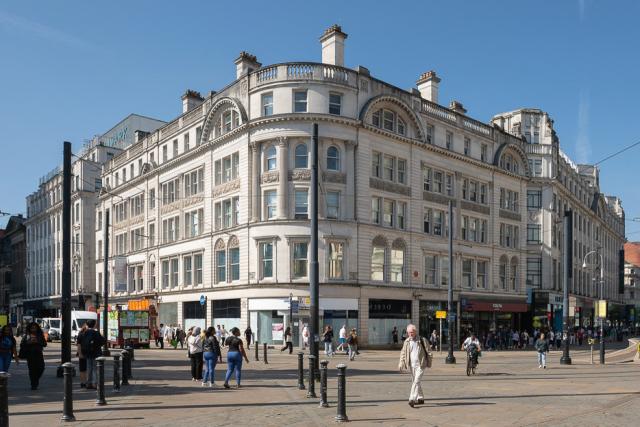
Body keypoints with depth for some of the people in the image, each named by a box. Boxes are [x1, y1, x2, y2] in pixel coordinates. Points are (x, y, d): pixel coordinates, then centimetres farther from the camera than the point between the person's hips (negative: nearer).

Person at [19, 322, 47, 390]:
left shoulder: (40, 335, 9)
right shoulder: (26, 336, 5)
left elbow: (44, 344, 4)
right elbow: (22, 344, -3)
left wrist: (38, 342, -11)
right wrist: (29, 342, -16)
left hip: (39, 354, 2)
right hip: (30, 354, -2)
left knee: (41, 368, -5)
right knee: (32, 369, -4)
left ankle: (36, 380, 23)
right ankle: (33, 385, 7)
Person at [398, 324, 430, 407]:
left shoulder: (422, 340, -3)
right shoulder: (406, 342, 6)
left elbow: (428, 351, 2)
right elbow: (403, 353, 11)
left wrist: (428, 362, -4)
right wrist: (401, 364, 3)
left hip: (420, 365, -5)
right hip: (411, 365, 5)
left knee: (416, 381, -14)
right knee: (415, 382, 12)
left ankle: (412, 399, -17)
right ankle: (420, 398, 27)